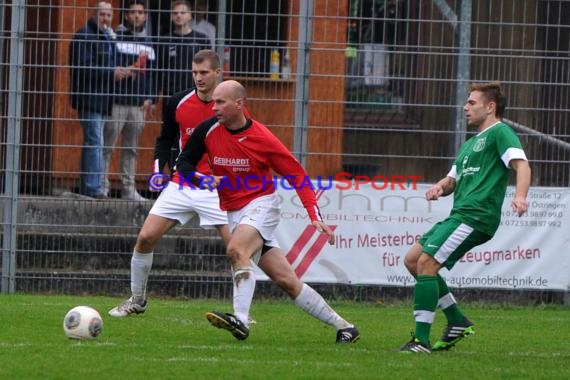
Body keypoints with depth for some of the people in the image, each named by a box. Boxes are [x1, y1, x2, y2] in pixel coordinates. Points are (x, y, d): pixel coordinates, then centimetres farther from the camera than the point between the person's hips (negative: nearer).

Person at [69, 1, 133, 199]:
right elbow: (82, 68, -19)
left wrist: (120, 71, 10)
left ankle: (87, 188, 16)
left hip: (102, 99, 9)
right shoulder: (85, 36, -11)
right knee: (95, 142, -13)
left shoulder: (108, 37, 19)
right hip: (89, 98, -9)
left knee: (92, 143, 12)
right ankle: (94, 188, -15)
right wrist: (111, 73, -20)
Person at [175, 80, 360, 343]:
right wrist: (203, 179, -16)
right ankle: (343, 326, 9)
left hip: (262, 204, -4)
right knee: (287, 281, 1)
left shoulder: (262, 139, -13)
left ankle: (240, 320, -40)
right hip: (233, 212, 4)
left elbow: (297, 175, -7)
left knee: (237, 249, -33)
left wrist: (315, 217, -14)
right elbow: (183, 163, 6)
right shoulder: (209, 130, -3)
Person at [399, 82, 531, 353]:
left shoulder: (499, 133, -3)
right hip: (459, 216, 10)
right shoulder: (471, 143, 27)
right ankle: (457, 321, 13)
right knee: (412, 260, 10)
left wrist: (520, 196, -37)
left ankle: (422, 340, -16)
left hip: (476, 216, -10)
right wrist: (438, 188, 6)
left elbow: (522, 165, -18)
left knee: (426, 263, -17)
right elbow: (452, 179, 31)